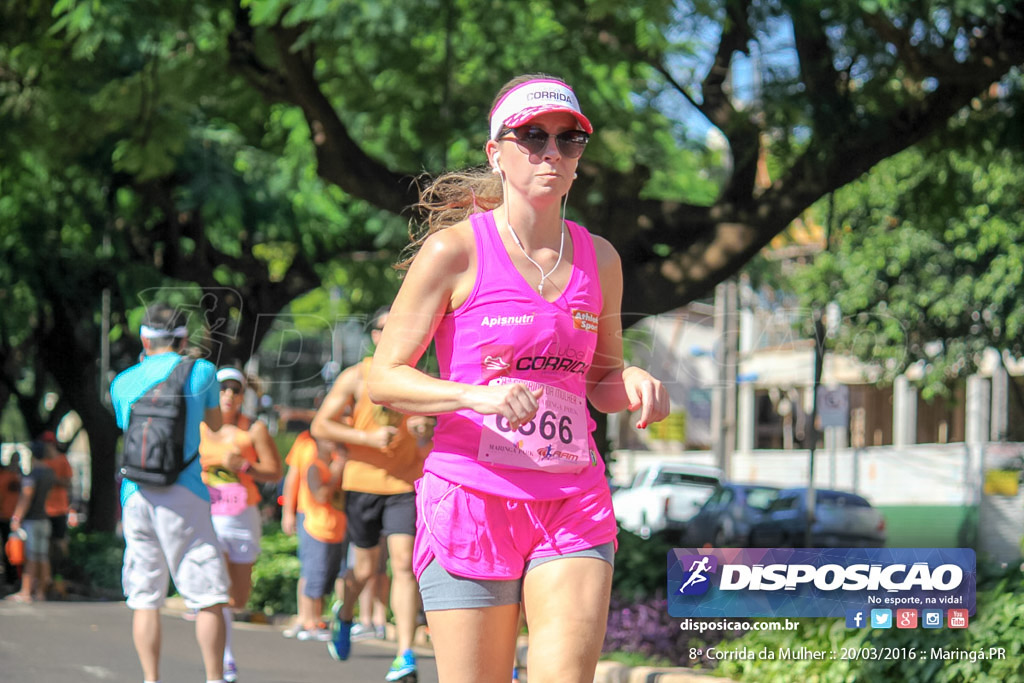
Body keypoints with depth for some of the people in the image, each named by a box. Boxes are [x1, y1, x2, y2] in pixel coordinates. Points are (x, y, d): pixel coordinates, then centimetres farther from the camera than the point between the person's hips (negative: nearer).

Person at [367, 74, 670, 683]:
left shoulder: (599, 258, 10)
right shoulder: (454, 250, -4)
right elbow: (384, 380, -5)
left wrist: (635, 383, -3)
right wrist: (477, 396, -23)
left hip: (574, 505, 3)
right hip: (470, 497, -3)